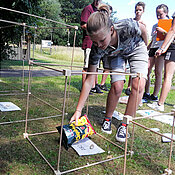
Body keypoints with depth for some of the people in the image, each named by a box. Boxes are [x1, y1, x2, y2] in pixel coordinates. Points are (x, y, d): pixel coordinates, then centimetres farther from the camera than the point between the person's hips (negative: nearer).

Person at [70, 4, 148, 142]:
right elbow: (89, 81, -29)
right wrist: (78, 110, -31)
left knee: (139, 84, -18)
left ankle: (124, 126, -6)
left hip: (136, 48, 0)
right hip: (115, 54, 0)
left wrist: (145, 49, 2)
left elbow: (143, 30, -15)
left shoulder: (127, 26, -41)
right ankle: (107, 119, 8)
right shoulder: (97, 49, -35)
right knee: (117, 86, -19)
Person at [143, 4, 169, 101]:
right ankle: (146, 93, 3)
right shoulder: (155, 26, 23)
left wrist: (163, 31, -14)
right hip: (152, 49, 6)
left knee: (158, 72, -9)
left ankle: (155, 95, -4)